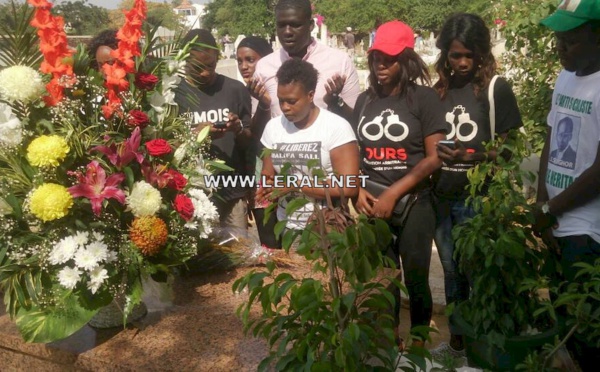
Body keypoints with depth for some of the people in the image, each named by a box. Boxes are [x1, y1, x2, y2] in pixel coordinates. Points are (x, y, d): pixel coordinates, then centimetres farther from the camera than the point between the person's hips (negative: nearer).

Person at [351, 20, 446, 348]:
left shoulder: (424, 98, -5)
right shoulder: (365, 100, 8)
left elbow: (434, 158, -10)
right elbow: (353, 152, 12)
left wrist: (393, 194, -14)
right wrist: (358, 191, -5)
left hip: (413, 203, -3)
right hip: (373, 205, 4)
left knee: (416, 279, 7)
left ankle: (418, 345, 28)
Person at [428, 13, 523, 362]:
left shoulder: (496, 88, -6)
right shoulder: (438, 90, 7)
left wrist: (473, 155, -22)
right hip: (441, 198, 5)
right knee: (452, 272, 16)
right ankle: (456, 341, 33)